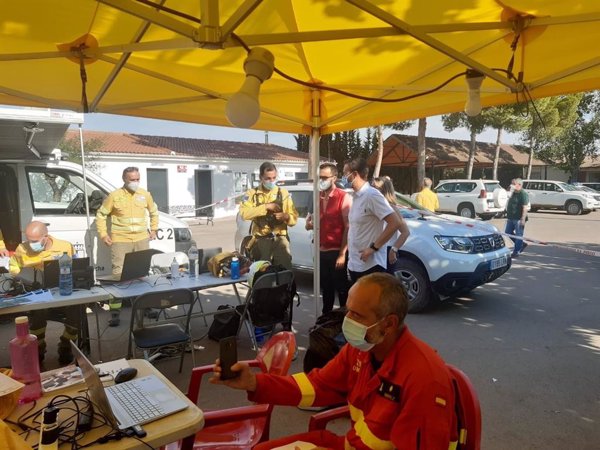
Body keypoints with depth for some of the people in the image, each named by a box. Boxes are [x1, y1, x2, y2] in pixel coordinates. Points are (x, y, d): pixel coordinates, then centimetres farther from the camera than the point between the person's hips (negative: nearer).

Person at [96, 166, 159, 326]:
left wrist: (153, 230, 14)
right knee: (118, 274, -4)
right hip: (120, 241, -3)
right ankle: (115, 312, 1)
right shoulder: (114, 196, -4)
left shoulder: (145, 195, 7)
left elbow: (154, 212, 21)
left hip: (142, 240, 4)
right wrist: (103, 235, -4)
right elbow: (101, 215, 3)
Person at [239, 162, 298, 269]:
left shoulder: (284, 193, 9)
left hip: (280, 239, 0)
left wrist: (286, 216, -17)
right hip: (260, 240, 0)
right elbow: (244, 213, -12)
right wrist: (265, 206, -16)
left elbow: (294, 218, 4)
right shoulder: (252, 194, 6)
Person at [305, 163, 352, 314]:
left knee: (342, 290, 3)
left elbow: (348, 227, -13)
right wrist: (311, 223, -3)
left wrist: (342, 254, -17)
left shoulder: (344, 197, -9)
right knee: (326, 288, 17)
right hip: (322, 252, 6)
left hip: (336, 252, -6)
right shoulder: (318, 197, 11)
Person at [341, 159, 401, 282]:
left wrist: (373, 247, -19)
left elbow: (395, 223, -22)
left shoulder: (371, 195, -16)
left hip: (370, 265, -9)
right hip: (354, 264, 9)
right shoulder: (356, 196, 10)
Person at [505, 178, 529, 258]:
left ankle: (516, 252, 7)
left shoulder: (523, 194, -14)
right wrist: (508, 216, 22)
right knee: (508, 232, 14)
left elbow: (525, 208, -20)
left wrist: (523, 219, -25)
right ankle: (522, 244, 29)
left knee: (518, 235, -1)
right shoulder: (513, 193, 14)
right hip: (511, 218, 10)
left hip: (518, 219, -10)